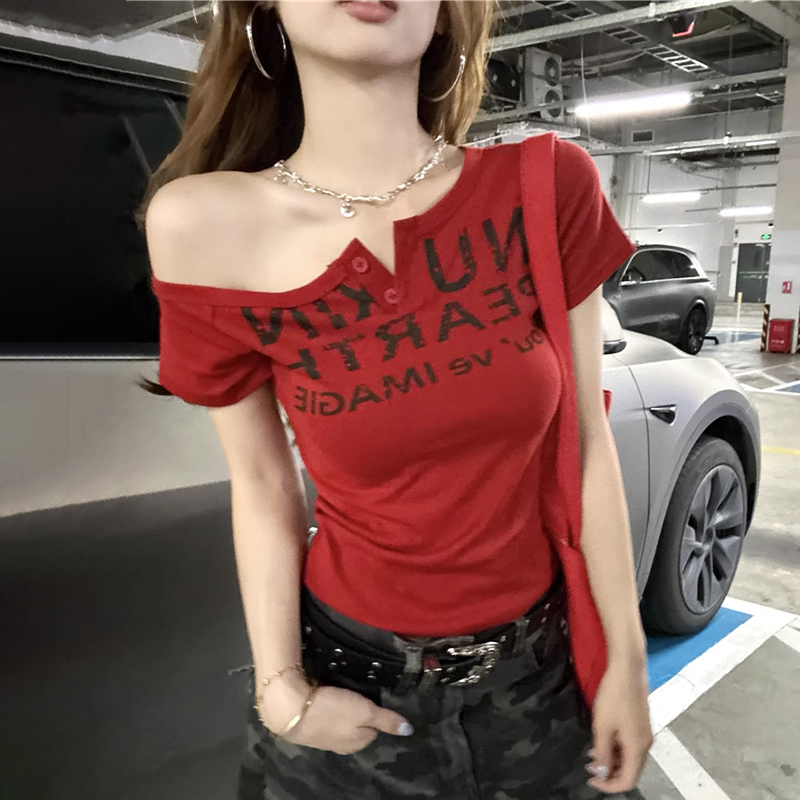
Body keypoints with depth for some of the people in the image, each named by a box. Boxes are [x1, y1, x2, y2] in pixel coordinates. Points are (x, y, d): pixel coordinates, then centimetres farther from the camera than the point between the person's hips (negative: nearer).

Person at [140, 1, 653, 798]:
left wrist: (625, 657, 0)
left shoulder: (544, 191, -11)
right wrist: (282, 691, -8)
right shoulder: (208, 228, -14)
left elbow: (587, 444, -5)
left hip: (542, 673, 2)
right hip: (352, 680, -1)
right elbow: (259, 482, -4)